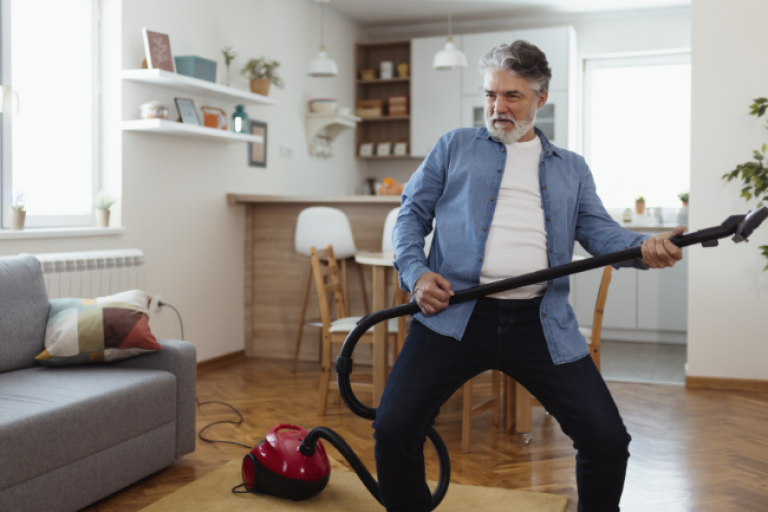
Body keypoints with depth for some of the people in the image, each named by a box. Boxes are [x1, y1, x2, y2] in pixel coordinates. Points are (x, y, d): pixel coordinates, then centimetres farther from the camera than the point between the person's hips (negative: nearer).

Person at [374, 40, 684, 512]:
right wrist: (416, 272, -4)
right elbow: (413, 214, 15)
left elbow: (600, 230, 10)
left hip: (541, 325, 1)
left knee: (608, 441, -7)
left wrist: (644, 247, -13)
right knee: (394, 430, -12)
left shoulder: (572, 168, 21)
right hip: (456, 316, -1)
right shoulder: (455, 147, 17)